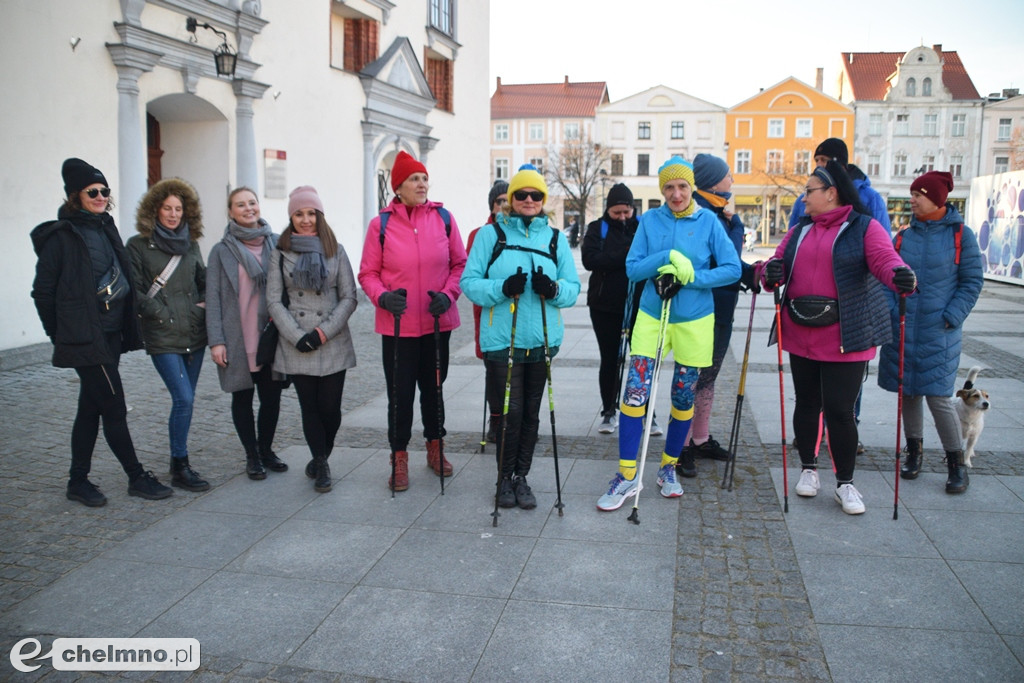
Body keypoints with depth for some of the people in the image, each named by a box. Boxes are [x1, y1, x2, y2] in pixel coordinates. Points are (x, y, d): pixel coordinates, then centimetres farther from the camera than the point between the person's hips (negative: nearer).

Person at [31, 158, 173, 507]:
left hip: (110, 337, 8)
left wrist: (127, 330, 10)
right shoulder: (61, 236, -9)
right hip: (85, 341, -8)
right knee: (114, 410, -3)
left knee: (91, 409, 13)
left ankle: (78, 482, 24)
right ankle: (138, 478, 8)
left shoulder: (105, 228, 13)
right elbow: (42, 292, -7)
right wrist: (62, 334, -3)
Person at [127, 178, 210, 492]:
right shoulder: (138, 245, -2)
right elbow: (134, 291, -5)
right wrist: (163, 315, -11)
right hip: (163, 337, -5)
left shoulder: (190, 243, 13)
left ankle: (178, 458, 23)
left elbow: (203, 281, 22)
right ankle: (180, 468, -3)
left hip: (195, 333, 5)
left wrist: (203, 304, 5)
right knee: (184, 398, -13)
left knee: (185, 399, 9)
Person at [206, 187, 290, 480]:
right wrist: (216, 341, -8)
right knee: (242, 398, 8)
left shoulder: (276, 244, 5)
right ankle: (252, 456, 23)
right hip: (238, 339, -2)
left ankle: (266, 450, 27)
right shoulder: (222, 251, 0)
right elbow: (213, 298, -2)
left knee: (272, 397, 7)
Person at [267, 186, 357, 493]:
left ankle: (320, 459, 25)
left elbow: (349, 298, 2)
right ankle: (321, 465, 20)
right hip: (296, 347, 0)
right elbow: (274, 300, 2)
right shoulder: (281, 253, 5)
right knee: (310, 407, 4)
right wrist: (297, 336, -9)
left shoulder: (335, 251, 5)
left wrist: (323, 332, -9)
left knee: (330, 408, 1)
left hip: (333, 345, 0)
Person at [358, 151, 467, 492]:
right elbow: (368, 273, 0)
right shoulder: (381, 223, -5)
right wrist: (383, 296, -18)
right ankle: (399, 458, 19)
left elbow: (460, 264, 5)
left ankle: (435, 447, 33)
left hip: (437, 322, 2)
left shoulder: (443, 217, 0)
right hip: (397, 325, -2)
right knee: (400, 393, 3)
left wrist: (448, 294, -11)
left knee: (434, 387, 15)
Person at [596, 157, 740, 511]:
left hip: (694, 320, 0)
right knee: (635, 392, -10)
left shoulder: (708, 221, -2)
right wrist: (669, 257, -18)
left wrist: (691, 276, -18)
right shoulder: (650, 220, 1)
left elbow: (733, 268, -6)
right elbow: (632, 269, -4)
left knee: (683, 398, 10)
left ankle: (668, 467, 29)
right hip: (652, 315, 0)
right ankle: (627, 475, 1)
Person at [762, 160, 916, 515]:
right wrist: (771, 271, -17)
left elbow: (884, 259, -17)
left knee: (840, 409, -4)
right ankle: (808, 468, 30)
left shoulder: (865, 228, -2)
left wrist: (899, 275, -39)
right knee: (807, 404, 14)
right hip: (801, 336, 5)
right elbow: (779, 262, 7)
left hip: (846, 338, -5)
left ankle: (845, 483, 12)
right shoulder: (799, 231, 14)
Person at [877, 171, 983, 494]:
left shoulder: (961, 235, -2)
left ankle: (956, 463, 9)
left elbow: (973, 281, -1)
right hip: (902, 330, 4)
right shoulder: (903, 236, 7)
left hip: (938, 332, -4)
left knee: (938, 396, -6)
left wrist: (951, 317, -11)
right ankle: (914, 452, 27)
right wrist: (890, 311, -5)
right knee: (907, 392, 11)